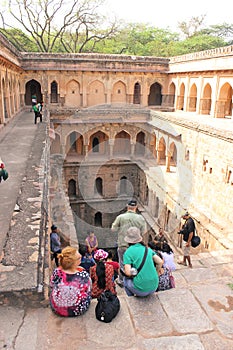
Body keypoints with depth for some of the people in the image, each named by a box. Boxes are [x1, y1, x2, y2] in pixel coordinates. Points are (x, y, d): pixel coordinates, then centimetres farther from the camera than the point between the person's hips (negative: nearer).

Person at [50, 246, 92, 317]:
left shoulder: (56, 272, -25)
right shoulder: (83, 275, -32)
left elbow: (52, 286, -2)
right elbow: (89, 291, -10)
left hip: (56, 309, 2)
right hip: (77, 311, -2)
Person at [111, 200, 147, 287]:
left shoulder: (120, 217, -12)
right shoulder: (140, 218, -10)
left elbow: (113, 228, 0)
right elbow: (143, 232, -2)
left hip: (123, 245, 0)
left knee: (122, 263, 15)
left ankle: (121, 281, 28)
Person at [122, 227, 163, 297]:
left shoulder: (128, 252, -7)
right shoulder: (147, 249, 6)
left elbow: (128, 273, -14)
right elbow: (160, 262, 4)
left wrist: (125, 270, 7)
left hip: (141, 290, -4)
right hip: (154, 287, 5)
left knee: (126, 279, 24)